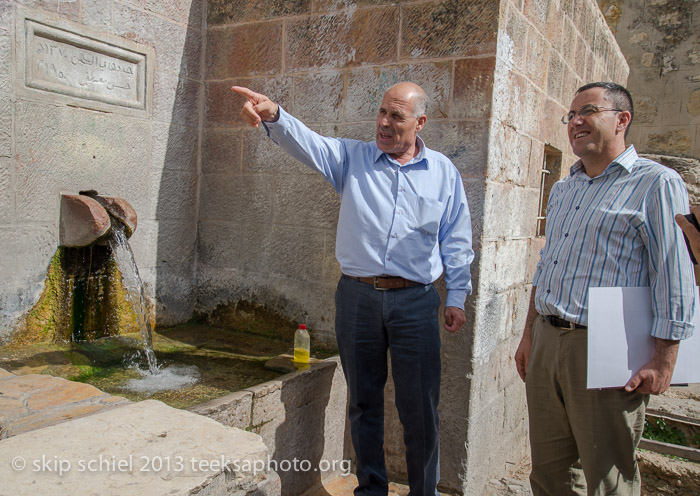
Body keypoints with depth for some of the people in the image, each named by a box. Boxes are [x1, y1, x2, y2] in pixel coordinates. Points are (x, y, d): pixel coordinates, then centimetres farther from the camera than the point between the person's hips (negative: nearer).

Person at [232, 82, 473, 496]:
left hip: (415, 301, -1)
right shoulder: (353, 158, 6)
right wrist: (274, 116, -31)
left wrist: (457, 297, 5)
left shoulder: (443, 172, 6)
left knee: (421, 408, 5)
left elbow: (456, 240, 8)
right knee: (364, 402, 13)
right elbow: (308, 144, -11)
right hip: (357, 295, 1)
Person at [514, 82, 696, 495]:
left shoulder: (657, 183, -6)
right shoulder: (563, 190, 16)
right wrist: (529, 334, 18)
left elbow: (676, 279, -10)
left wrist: (663, 361, -14)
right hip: (546, 343, 7)